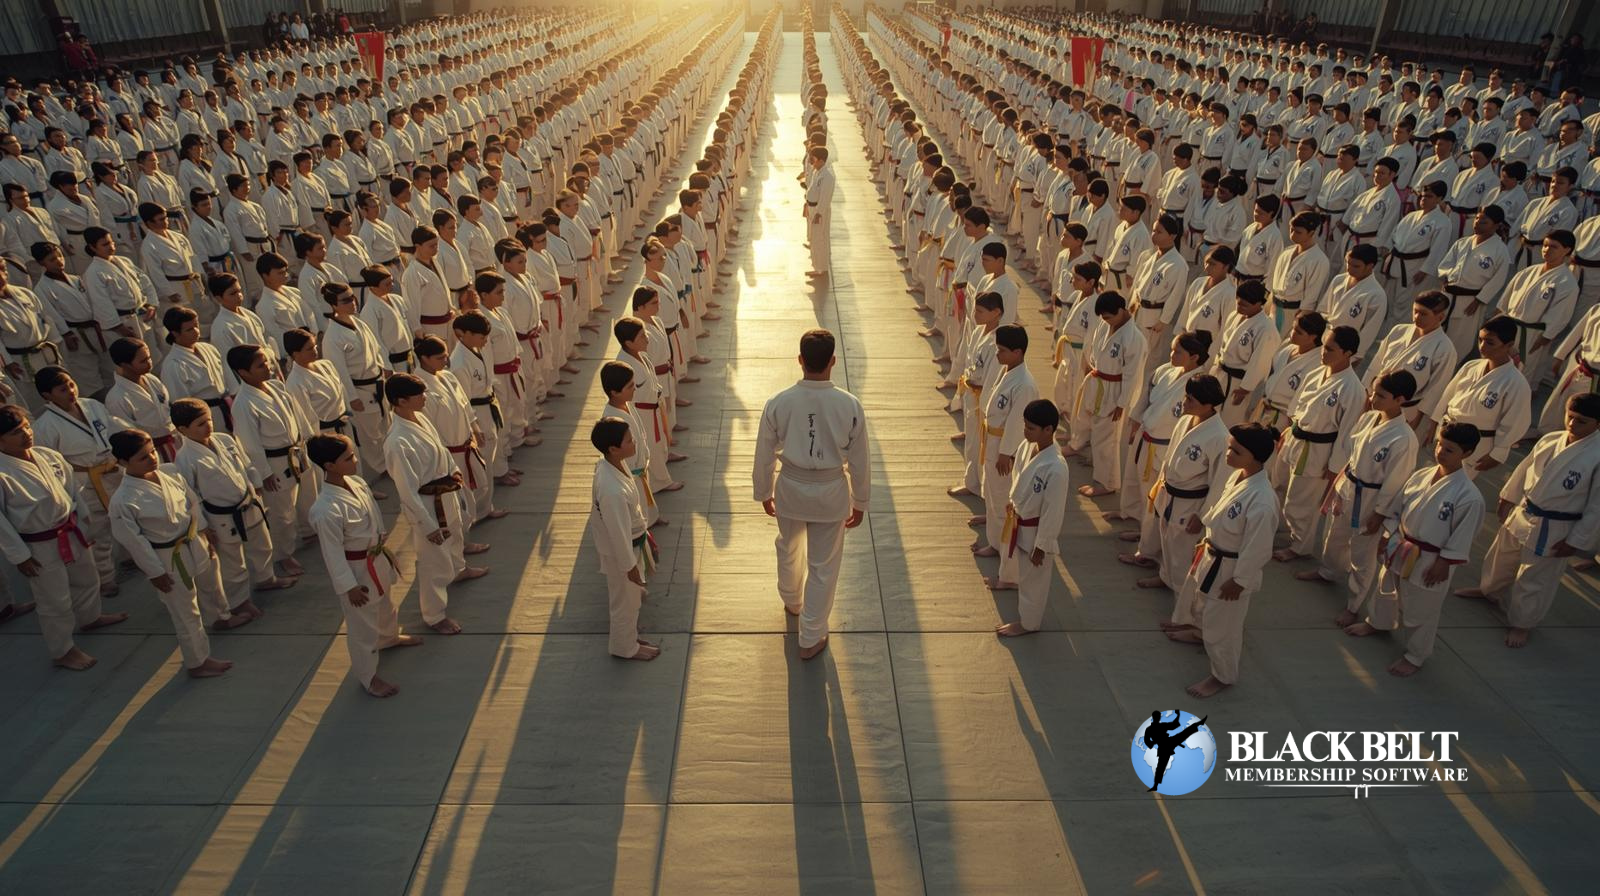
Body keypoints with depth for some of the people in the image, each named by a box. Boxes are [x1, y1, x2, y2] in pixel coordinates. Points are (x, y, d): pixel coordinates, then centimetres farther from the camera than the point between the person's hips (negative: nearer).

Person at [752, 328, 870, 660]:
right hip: (831, 494, -1)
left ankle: (792, 601, 57)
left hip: (790, 488, 1)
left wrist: (764, 492, 13)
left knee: (789, 549, 30)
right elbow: (859, 461, -7)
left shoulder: (778, 403, -17)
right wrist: (860, 502, 8)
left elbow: (765, 455, -5)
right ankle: (811, 638, 28)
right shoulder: (850, 405, -18)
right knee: (823, 566, 16)